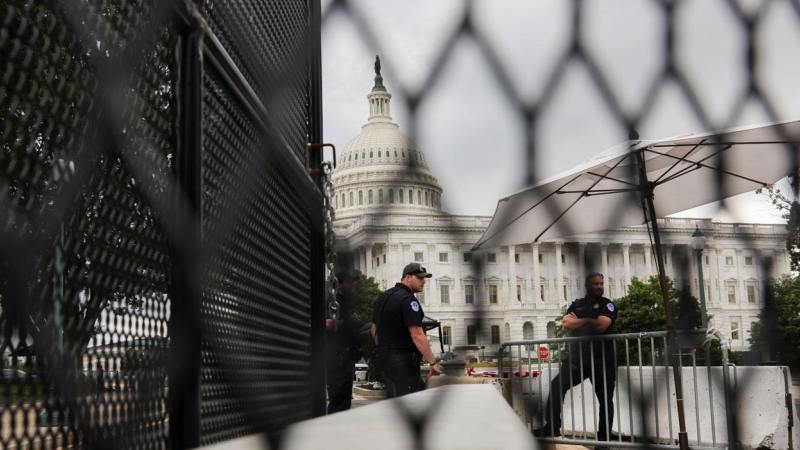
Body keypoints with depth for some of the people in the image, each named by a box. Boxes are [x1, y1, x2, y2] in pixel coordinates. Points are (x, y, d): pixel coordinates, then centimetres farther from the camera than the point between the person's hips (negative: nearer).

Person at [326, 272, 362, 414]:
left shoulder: (347, 304, 22)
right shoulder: (334, 303, -10)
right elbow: (329, 323, -26)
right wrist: (349, 321, -14)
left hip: (347, 358, 11)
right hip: (339, 358, -11)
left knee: (344, 401, 14)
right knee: (339, 401, -11)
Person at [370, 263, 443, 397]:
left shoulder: (383, 297, 13)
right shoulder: (407, 299, -16)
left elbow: (374, 328, 20)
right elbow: (417, 335, -23)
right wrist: (433, 362, -21)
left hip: (386, 357, 10)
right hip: (402, 360, -10)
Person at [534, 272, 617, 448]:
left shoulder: (607, 305, 2)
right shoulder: (576, 305, 13)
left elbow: (601, 325, -15)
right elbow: (566, 324, -3)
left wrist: (578, 321, -3)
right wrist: (588, 321, -11)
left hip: (601, 359, -2)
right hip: (577, 357, 3)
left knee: (605, 399, 3)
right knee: (556, 385, -10)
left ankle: (603, 438, 14)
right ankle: (552, 427, -3)